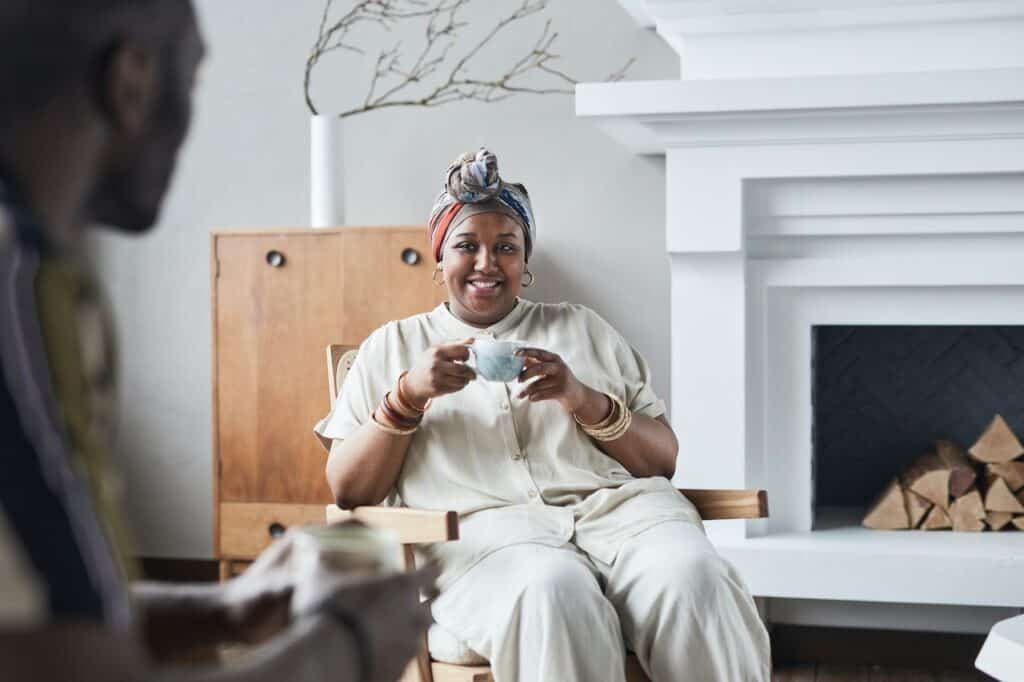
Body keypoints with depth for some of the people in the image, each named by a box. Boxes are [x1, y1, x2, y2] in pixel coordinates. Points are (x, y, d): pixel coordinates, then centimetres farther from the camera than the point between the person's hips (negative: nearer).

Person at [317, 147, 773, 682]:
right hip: (482, 524, -2)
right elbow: (347, 490, 11)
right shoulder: (392, 346, 21)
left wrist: (583, 399, -3)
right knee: (553, 593, -39)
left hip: (615, 504, 2)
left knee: (693, 578, -34)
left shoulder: (582, 327, 24)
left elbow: (664, 460, 16)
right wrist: (408, 395, -4)